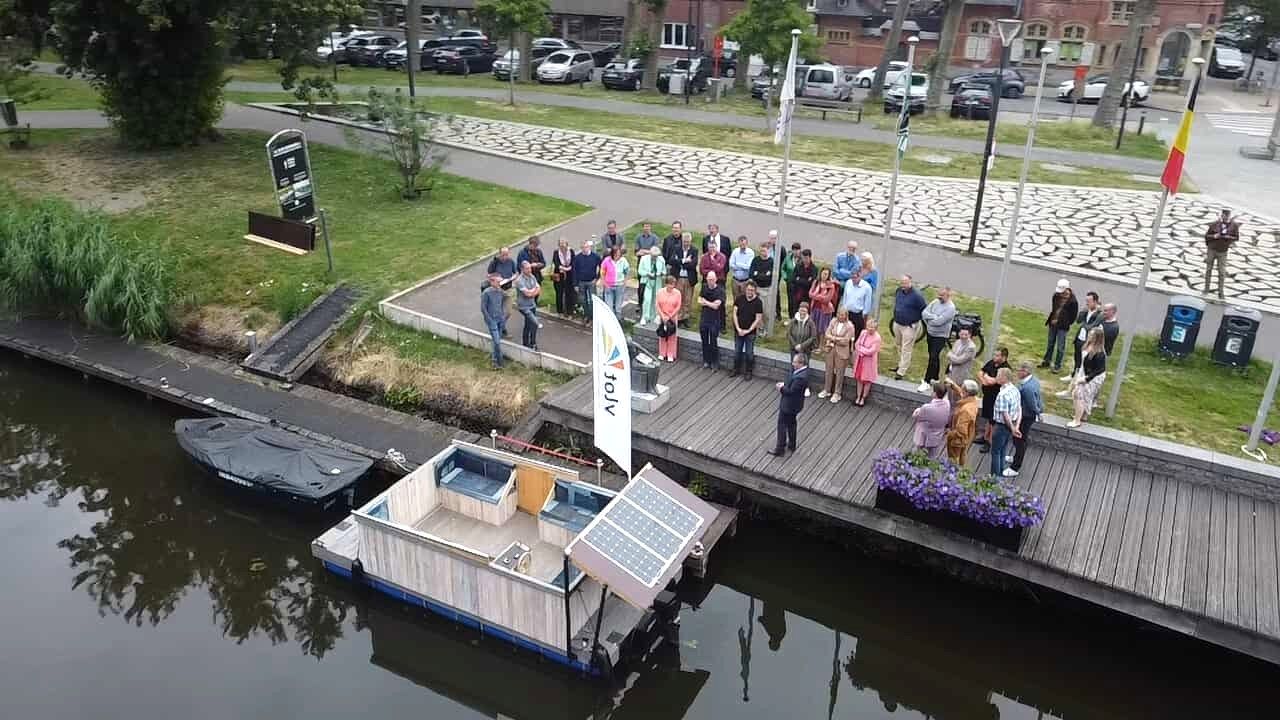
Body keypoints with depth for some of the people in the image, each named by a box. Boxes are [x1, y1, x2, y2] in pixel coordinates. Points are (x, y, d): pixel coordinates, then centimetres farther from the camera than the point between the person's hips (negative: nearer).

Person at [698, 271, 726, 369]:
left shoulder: (720, 291, -12)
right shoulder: (704, 287, 4)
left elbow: (716, 306, -19)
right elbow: (699, 302, 1)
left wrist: (705, 302, -7)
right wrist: (711, 303, -13)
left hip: (715, 320, -5)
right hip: (704, 319, 5)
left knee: (714, 343, 1)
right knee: (704, 342, 13)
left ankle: (715, 363, 13)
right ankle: (706, 361, 25)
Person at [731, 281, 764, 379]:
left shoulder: (758, 302, -11)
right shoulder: (740, 299, -4)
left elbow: (758, 319, -10)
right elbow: (735, 313, -1)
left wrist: (748, 330, -13)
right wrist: (738, 328, -9)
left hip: (750, 332, -3)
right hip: (738, 331, 3)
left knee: (749, 353, 6)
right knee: (737, 351, 13)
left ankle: (749, 371, 22)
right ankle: (736, 369, 30)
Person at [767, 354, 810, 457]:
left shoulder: (800, 377, -34)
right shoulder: (803, 370, -3)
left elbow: (791, 391, -28)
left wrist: (781, 388, -13)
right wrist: (784, 384, -2)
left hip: (788, 405, -10)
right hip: (792, 404, 10)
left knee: (782, 425, 4)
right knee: (791, 423, 24)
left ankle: (779, 449, 14)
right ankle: (792, 445, 40)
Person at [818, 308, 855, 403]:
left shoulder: (849, 326, -11)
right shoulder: (833, 322, 1)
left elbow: (845, 341, -16)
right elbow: (827, 335, -3)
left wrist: (833, 339, -14)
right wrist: (837, 338, -17)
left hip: (842, 352, -4)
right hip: (830, 350, 4)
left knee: (839, 372, 7)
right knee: (829, 370, 14)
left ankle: (837, 393, 17)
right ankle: (827, 390, 29)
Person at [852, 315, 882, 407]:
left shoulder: (877, 338, -20)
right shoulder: (863, 332, -3)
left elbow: (870, 351, -21)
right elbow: (856, 344, 3)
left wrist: (860, 348, -12)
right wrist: (863, 350, -14)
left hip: (869, 361, -5)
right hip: (860, 359, 5)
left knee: (867, 380, 9)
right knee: (859, 379, 14)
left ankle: (863, 398, 22)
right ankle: (858, 397, 26)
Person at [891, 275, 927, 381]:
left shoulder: (917, 295, -21)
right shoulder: (898, 291, 0)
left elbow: (924, 310, -15)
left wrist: (916, 321, -8)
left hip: (909, 326, -7)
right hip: (897, 323, 7)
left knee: (906, 349, -2)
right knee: (899, 346, 21)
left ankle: (901, 371, 1)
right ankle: (901, 365, 38)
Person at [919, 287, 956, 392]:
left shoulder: (950, 308, -18)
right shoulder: (936, 301, 3)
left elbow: (939, 321, -26)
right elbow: (924, 313, -2)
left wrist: (929, 317, -12)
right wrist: (934, 317, -15)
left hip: (940, 336, -7)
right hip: (930, 333, 7)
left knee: (933, 358, -10)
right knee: (933, 357, 17)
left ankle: (927, 382, -8)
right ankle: (935, 378, 32)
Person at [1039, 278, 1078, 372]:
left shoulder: (1072, 300, -17)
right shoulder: (1056, 295, 0)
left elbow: (1074, 314, -9)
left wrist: (1066, 323, -9)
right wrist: (1050, 318, 8)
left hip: (1062, 326, -6)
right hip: (1053, 324, 6)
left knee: (1060, 347, 1)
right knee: (1050, 344, 19)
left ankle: (1057, 365, 11)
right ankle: (1047, 361, 33)